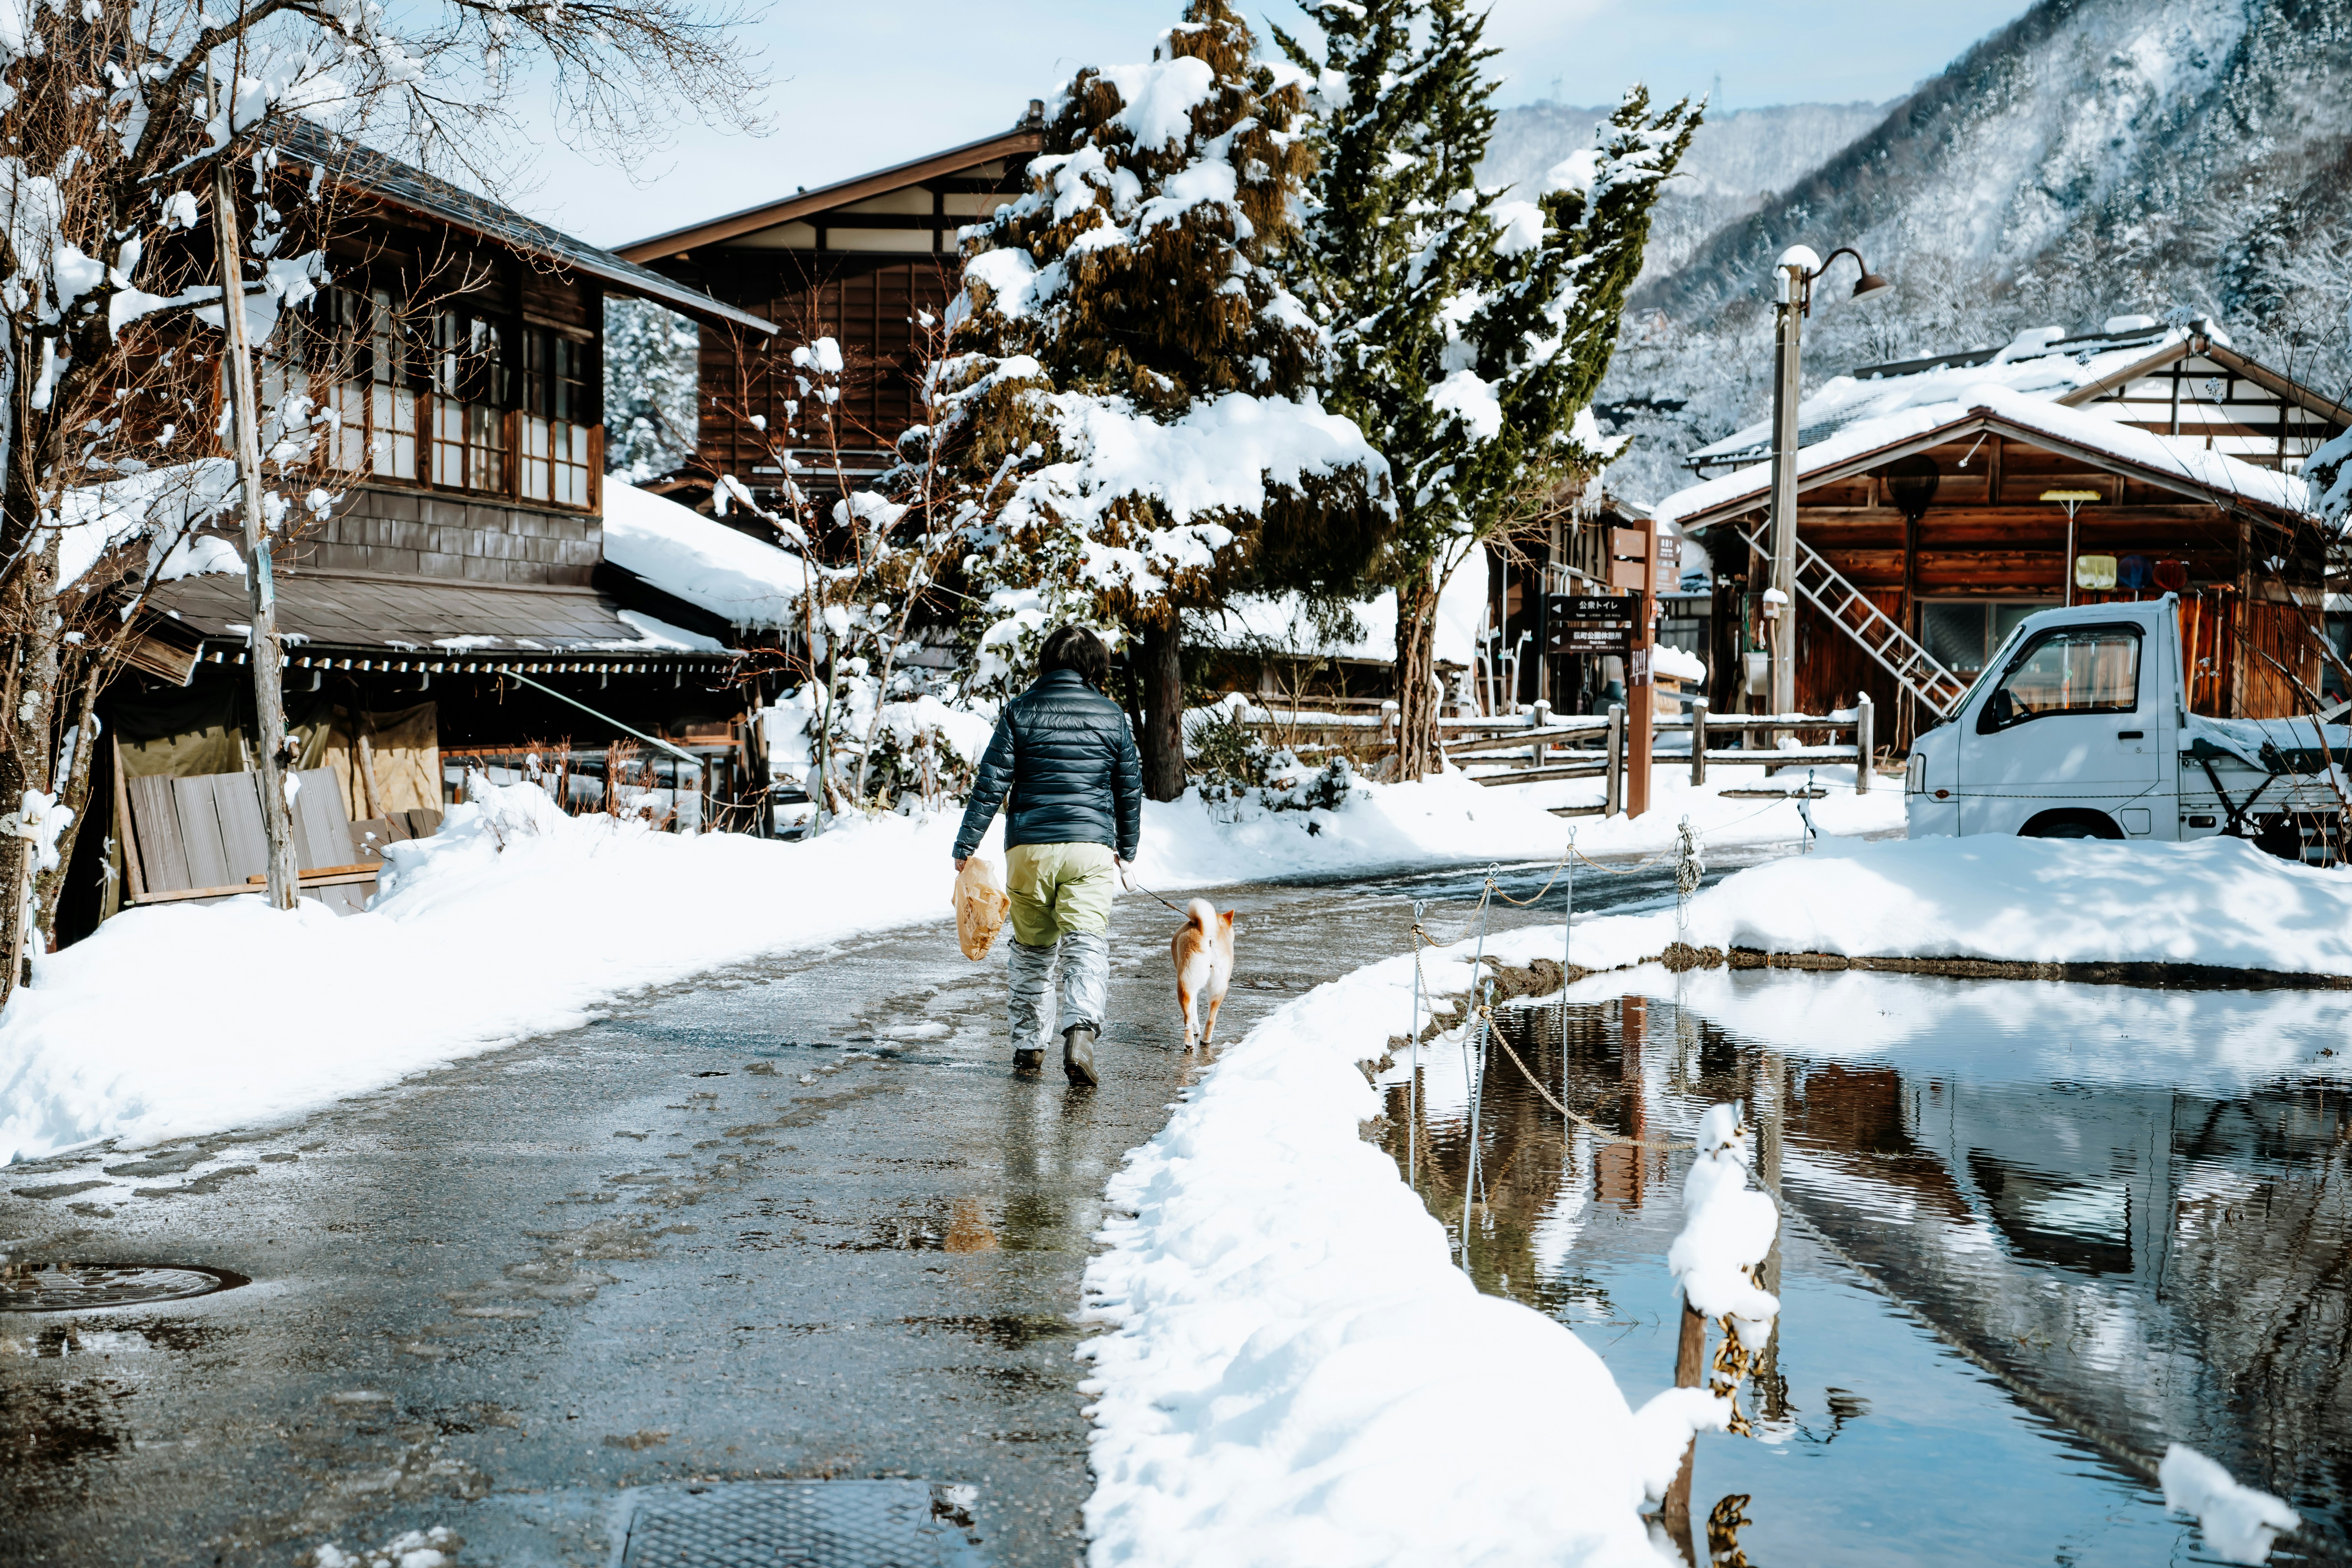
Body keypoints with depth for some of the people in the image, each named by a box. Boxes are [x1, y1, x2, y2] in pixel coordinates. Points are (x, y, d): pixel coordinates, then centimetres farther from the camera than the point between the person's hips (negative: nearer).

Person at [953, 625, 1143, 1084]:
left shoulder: (1021, 711, 3)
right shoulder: (1111, 715, 6)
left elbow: (991, 784, -1)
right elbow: (1130, 789, 13)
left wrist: (967, 845, 3)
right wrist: (1127, 849, 26)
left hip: (1029, 847, 1)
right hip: (1091, 846, -1)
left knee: (1032, 948, 15)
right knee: (1087, 945, -5)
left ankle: (1028, 1043, 19)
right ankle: (1081, 1029, -28)